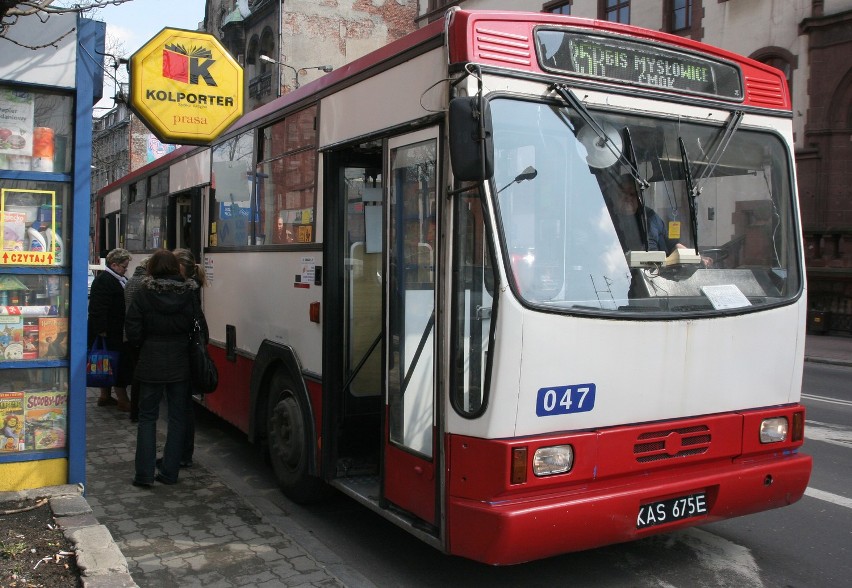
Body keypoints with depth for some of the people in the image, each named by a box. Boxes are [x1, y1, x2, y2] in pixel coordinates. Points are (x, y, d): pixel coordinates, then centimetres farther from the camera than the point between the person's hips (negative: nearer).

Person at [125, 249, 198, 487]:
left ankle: (145, 474, 7)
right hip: (180, 364, 1)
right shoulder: (189, 293, -3)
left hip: (150, 364, -1)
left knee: (147, 417, 9)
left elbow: (133, 331, -8)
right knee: (177, 416, 10)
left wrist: (145, 345, 10)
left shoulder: (143, 293, -8)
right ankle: (169, 472, 13)